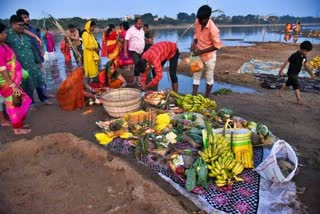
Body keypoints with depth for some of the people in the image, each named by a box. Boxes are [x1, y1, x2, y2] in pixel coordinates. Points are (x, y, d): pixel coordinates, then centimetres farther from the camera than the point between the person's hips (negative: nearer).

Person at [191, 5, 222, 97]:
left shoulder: (213, 29, -27)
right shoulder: (197, 22, -10)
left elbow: (217, 46, -21)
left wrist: (201, 51, -23)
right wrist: (194, 43, -8)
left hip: (209, 56, -6)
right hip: (198, 54, 6)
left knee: (209, 77, 10)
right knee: (196, 75, 10)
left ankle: (206, 97, 25)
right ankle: (194, 96, 20)